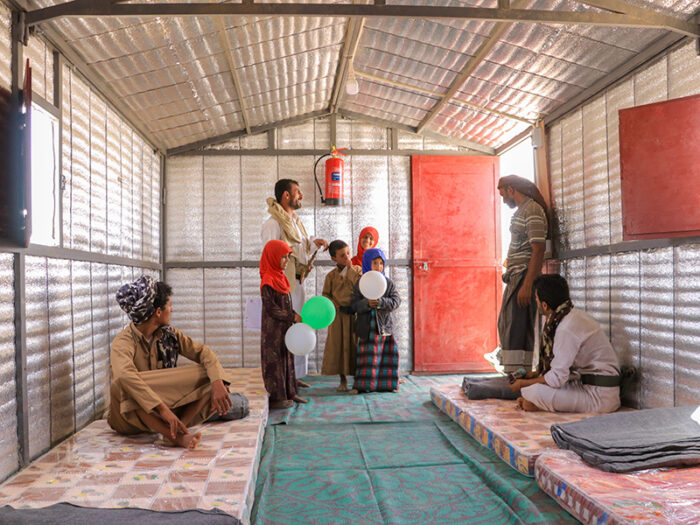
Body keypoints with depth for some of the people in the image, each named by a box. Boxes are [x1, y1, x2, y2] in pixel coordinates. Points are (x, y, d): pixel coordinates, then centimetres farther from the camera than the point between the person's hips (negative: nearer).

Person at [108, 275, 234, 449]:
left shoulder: (168, 334, 0)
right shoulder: (123, 342, -20)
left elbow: (202, 352, -5)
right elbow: (125, 375, -40)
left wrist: (218, 384, -24)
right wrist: (162, 408, -48)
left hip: (166, 407, 5)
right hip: (129, 417, -5)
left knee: (208, 376, -11)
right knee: (120, 385, -37)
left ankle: (176, 428, -30)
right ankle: (175, 436, -38)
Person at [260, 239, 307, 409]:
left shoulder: (280, 277, 10)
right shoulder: (267, 282, -18)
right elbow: (271, 309, -20)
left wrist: (295, 317, 6)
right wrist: (293, 317, -16)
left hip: (284, 327, 9)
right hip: (273, 329, -9)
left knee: (287, 358, 14)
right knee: (275, 360, 0)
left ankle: (289, 392, 24)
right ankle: (276, 397, 9)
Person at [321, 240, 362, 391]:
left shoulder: (358, 270, 4)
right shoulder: (331, 275, 2)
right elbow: (325, 295, 3)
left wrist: (349, 268, -12)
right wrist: (339, 307, -9)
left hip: (356, 314, 0)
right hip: (338, 315, 0)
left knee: (356, 345, 0)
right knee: (338, 345, 2)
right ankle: (343, 380, 14)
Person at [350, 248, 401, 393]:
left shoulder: (389, 283, 4)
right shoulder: (360, 284, 3)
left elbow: (396, 301, -7)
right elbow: (354, 305, -4)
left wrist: (380, 302, -22)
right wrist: (367, 303, -23)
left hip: (384, 325, 1)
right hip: (367, 326, -1)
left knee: (386, 356, 3)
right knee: (366, 356, 1)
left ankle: (386, 384, 14)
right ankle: (362, 384, 9)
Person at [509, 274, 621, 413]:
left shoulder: (566, 328, -23)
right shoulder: (573, 314, 8)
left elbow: (557, 378, -22)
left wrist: (523, 384, -9)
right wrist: (534, 374, 17)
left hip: (600, 396, -10)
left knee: (531, 391, -23)